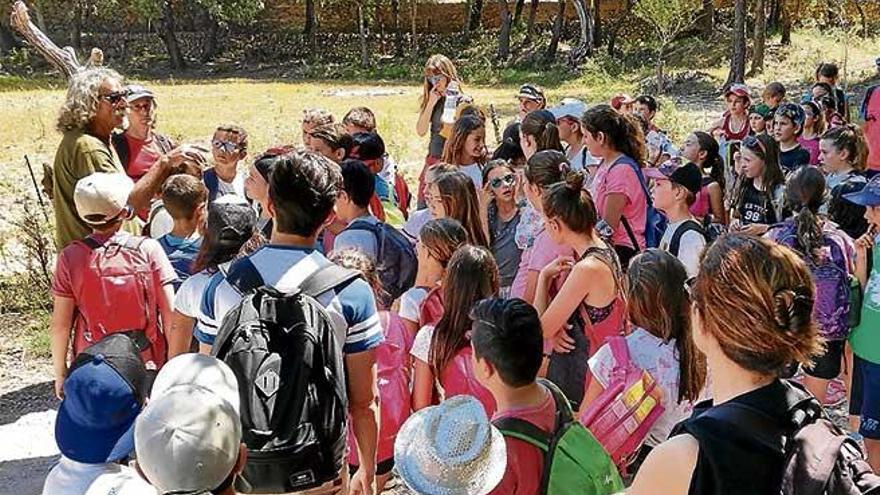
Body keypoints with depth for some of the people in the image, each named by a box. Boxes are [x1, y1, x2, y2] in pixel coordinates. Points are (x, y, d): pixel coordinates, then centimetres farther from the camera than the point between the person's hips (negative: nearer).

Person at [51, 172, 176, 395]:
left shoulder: (71, 258, -9)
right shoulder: (148, 250, -11)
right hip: (147, 364, 0)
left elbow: (60, 325, -5)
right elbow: (171, 316, -10)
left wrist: (60, 372, 8)